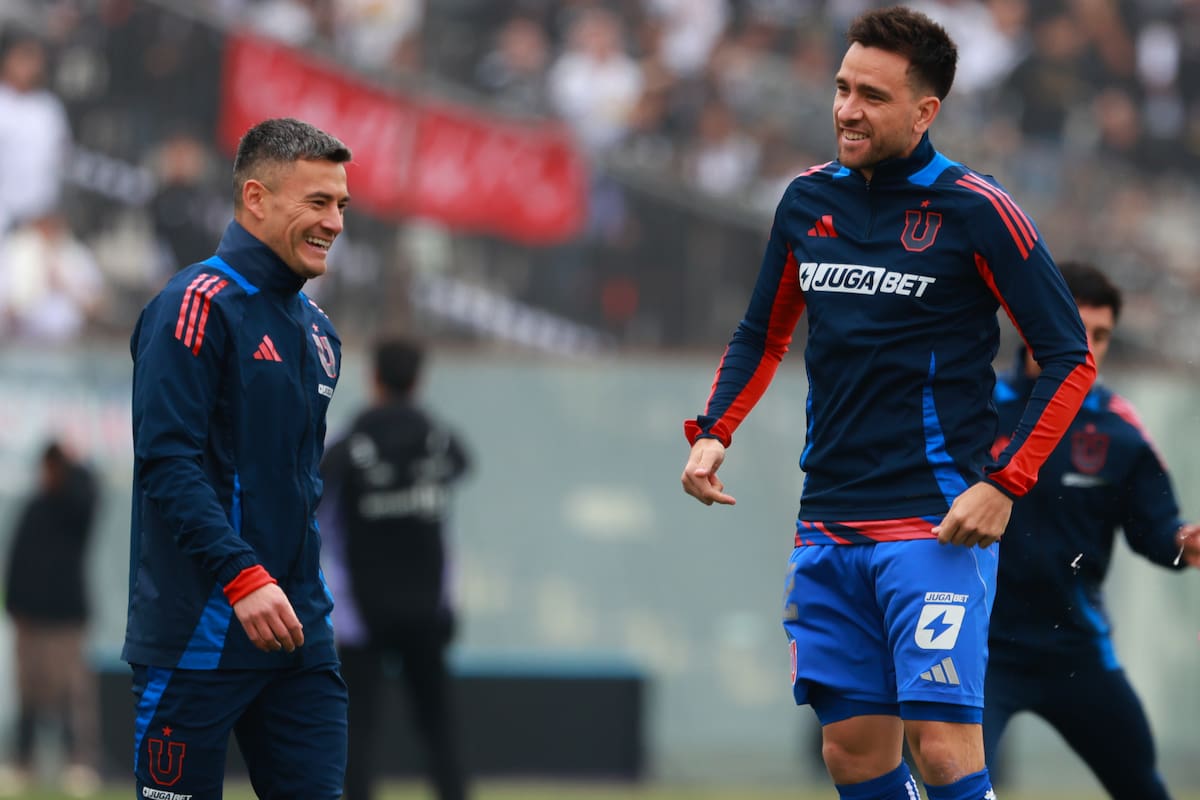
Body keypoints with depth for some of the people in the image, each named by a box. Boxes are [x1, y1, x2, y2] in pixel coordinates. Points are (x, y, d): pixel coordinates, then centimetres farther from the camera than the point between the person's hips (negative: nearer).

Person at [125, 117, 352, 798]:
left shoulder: (317, 329, 18)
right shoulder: (199, 305, -10)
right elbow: (166, 460, -19)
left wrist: (310, 602, 19)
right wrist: (243, 577, -27)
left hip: (297, 633, 8)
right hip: (199, 631, -8)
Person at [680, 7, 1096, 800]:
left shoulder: (975, 211, -7)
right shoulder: (809, 200, 9)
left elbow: (1070, 356, -5)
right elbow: (763, 335, 24)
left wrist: (1003, 484, -13)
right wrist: (713, 432, 7)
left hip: (936, 525, -6)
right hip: (828, 521, 6)